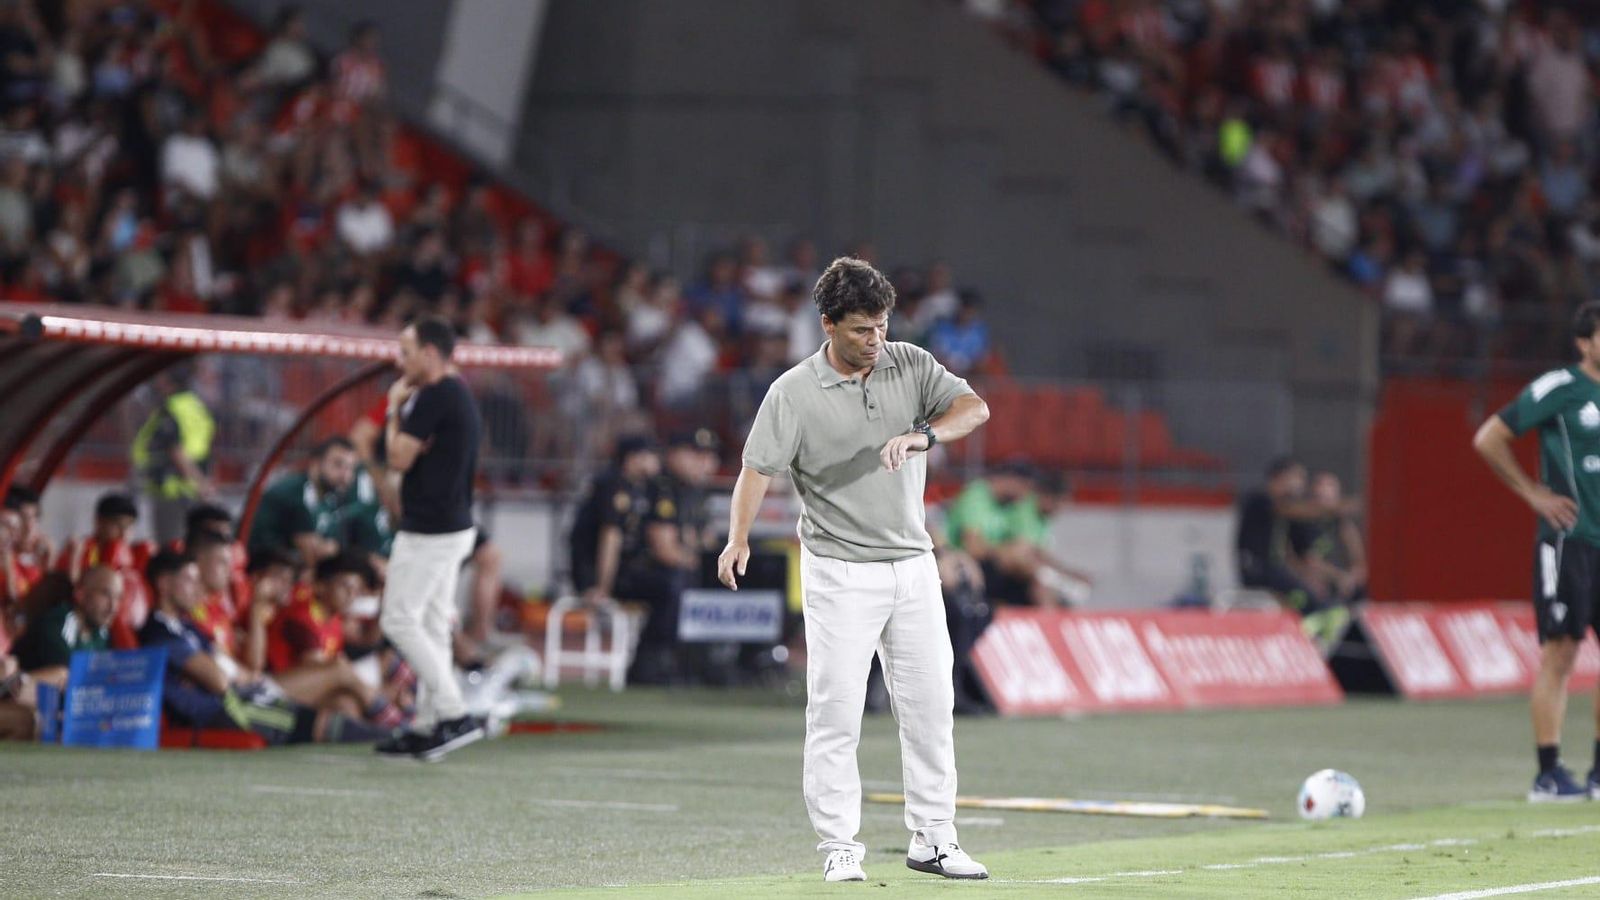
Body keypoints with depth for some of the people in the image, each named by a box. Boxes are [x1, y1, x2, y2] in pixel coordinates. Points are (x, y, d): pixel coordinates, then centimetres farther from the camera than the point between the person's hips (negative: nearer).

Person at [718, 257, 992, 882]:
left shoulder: (911, 366, 3)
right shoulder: (793, 393, -7)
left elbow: (974, 408, -8)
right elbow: (758, 468, -12)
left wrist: (923, 435, -28)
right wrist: (739, 539, -27)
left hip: (913, 566, 4)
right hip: (840, 573, -4)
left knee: (930, 706, 6)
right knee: (835, 712, -5)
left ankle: (932, 840, 14)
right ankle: (839, 847, 0)